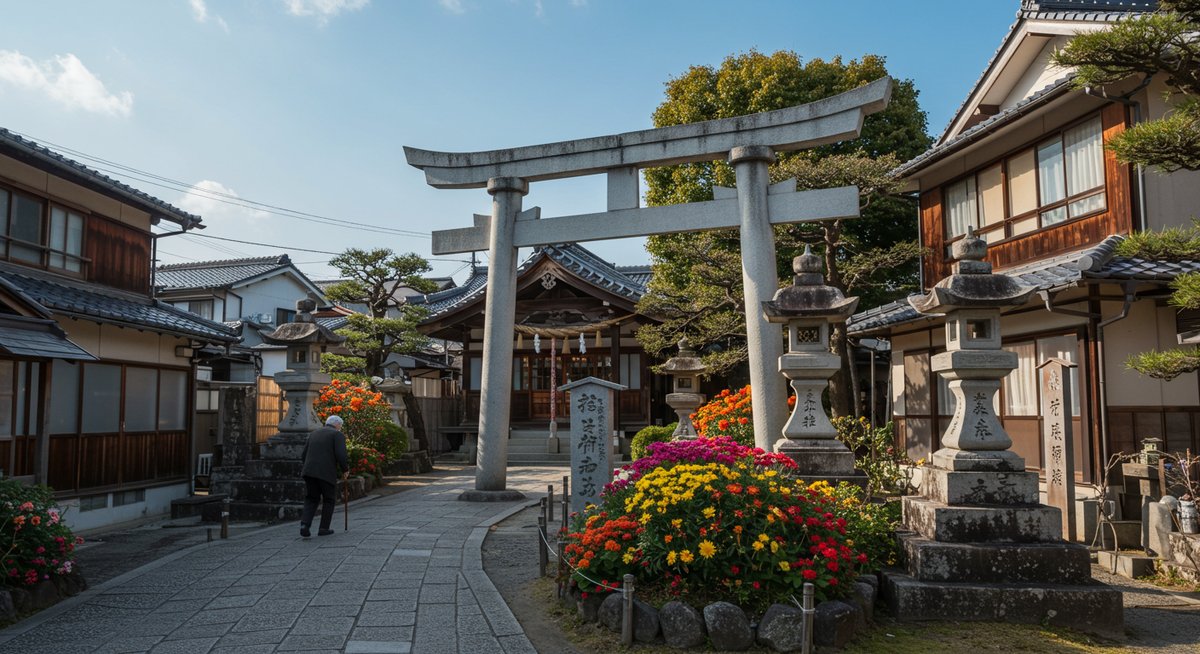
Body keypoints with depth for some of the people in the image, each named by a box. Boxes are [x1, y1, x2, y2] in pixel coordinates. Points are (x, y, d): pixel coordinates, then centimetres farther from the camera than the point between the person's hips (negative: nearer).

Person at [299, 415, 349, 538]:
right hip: (327, 473, -5)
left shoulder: (314, 433, 21)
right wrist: (345, 468, 7)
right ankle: (323, 528, 16)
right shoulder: (338, 435, 2)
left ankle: (305, 525, -4)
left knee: (311, 500, 16)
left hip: (309, 472, 5)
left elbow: (304, 456, 17)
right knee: (329, 500, 15)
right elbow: (341, 456, -11)